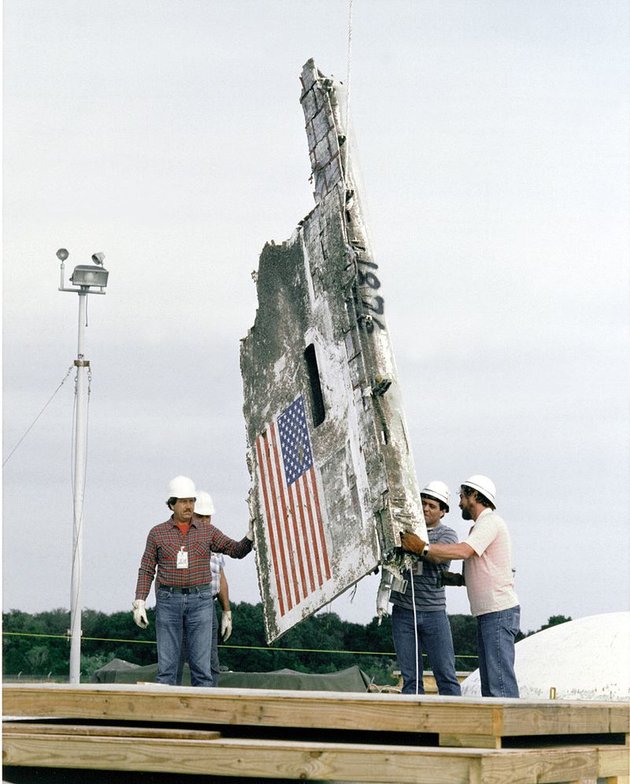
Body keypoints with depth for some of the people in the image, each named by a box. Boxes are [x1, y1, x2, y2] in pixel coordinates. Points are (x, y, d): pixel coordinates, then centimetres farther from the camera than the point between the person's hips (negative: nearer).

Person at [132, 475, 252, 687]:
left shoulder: (207, 531, 7)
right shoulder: (157, 533, 5)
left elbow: (237, 550, 4)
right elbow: (146, 570, 5)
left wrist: (251, 535, -17)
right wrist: (139, 603, -5)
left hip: (200, 600, 0)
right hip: (169, 600, 0)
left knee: (201, 664, -2)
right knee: (166, 664, 0)